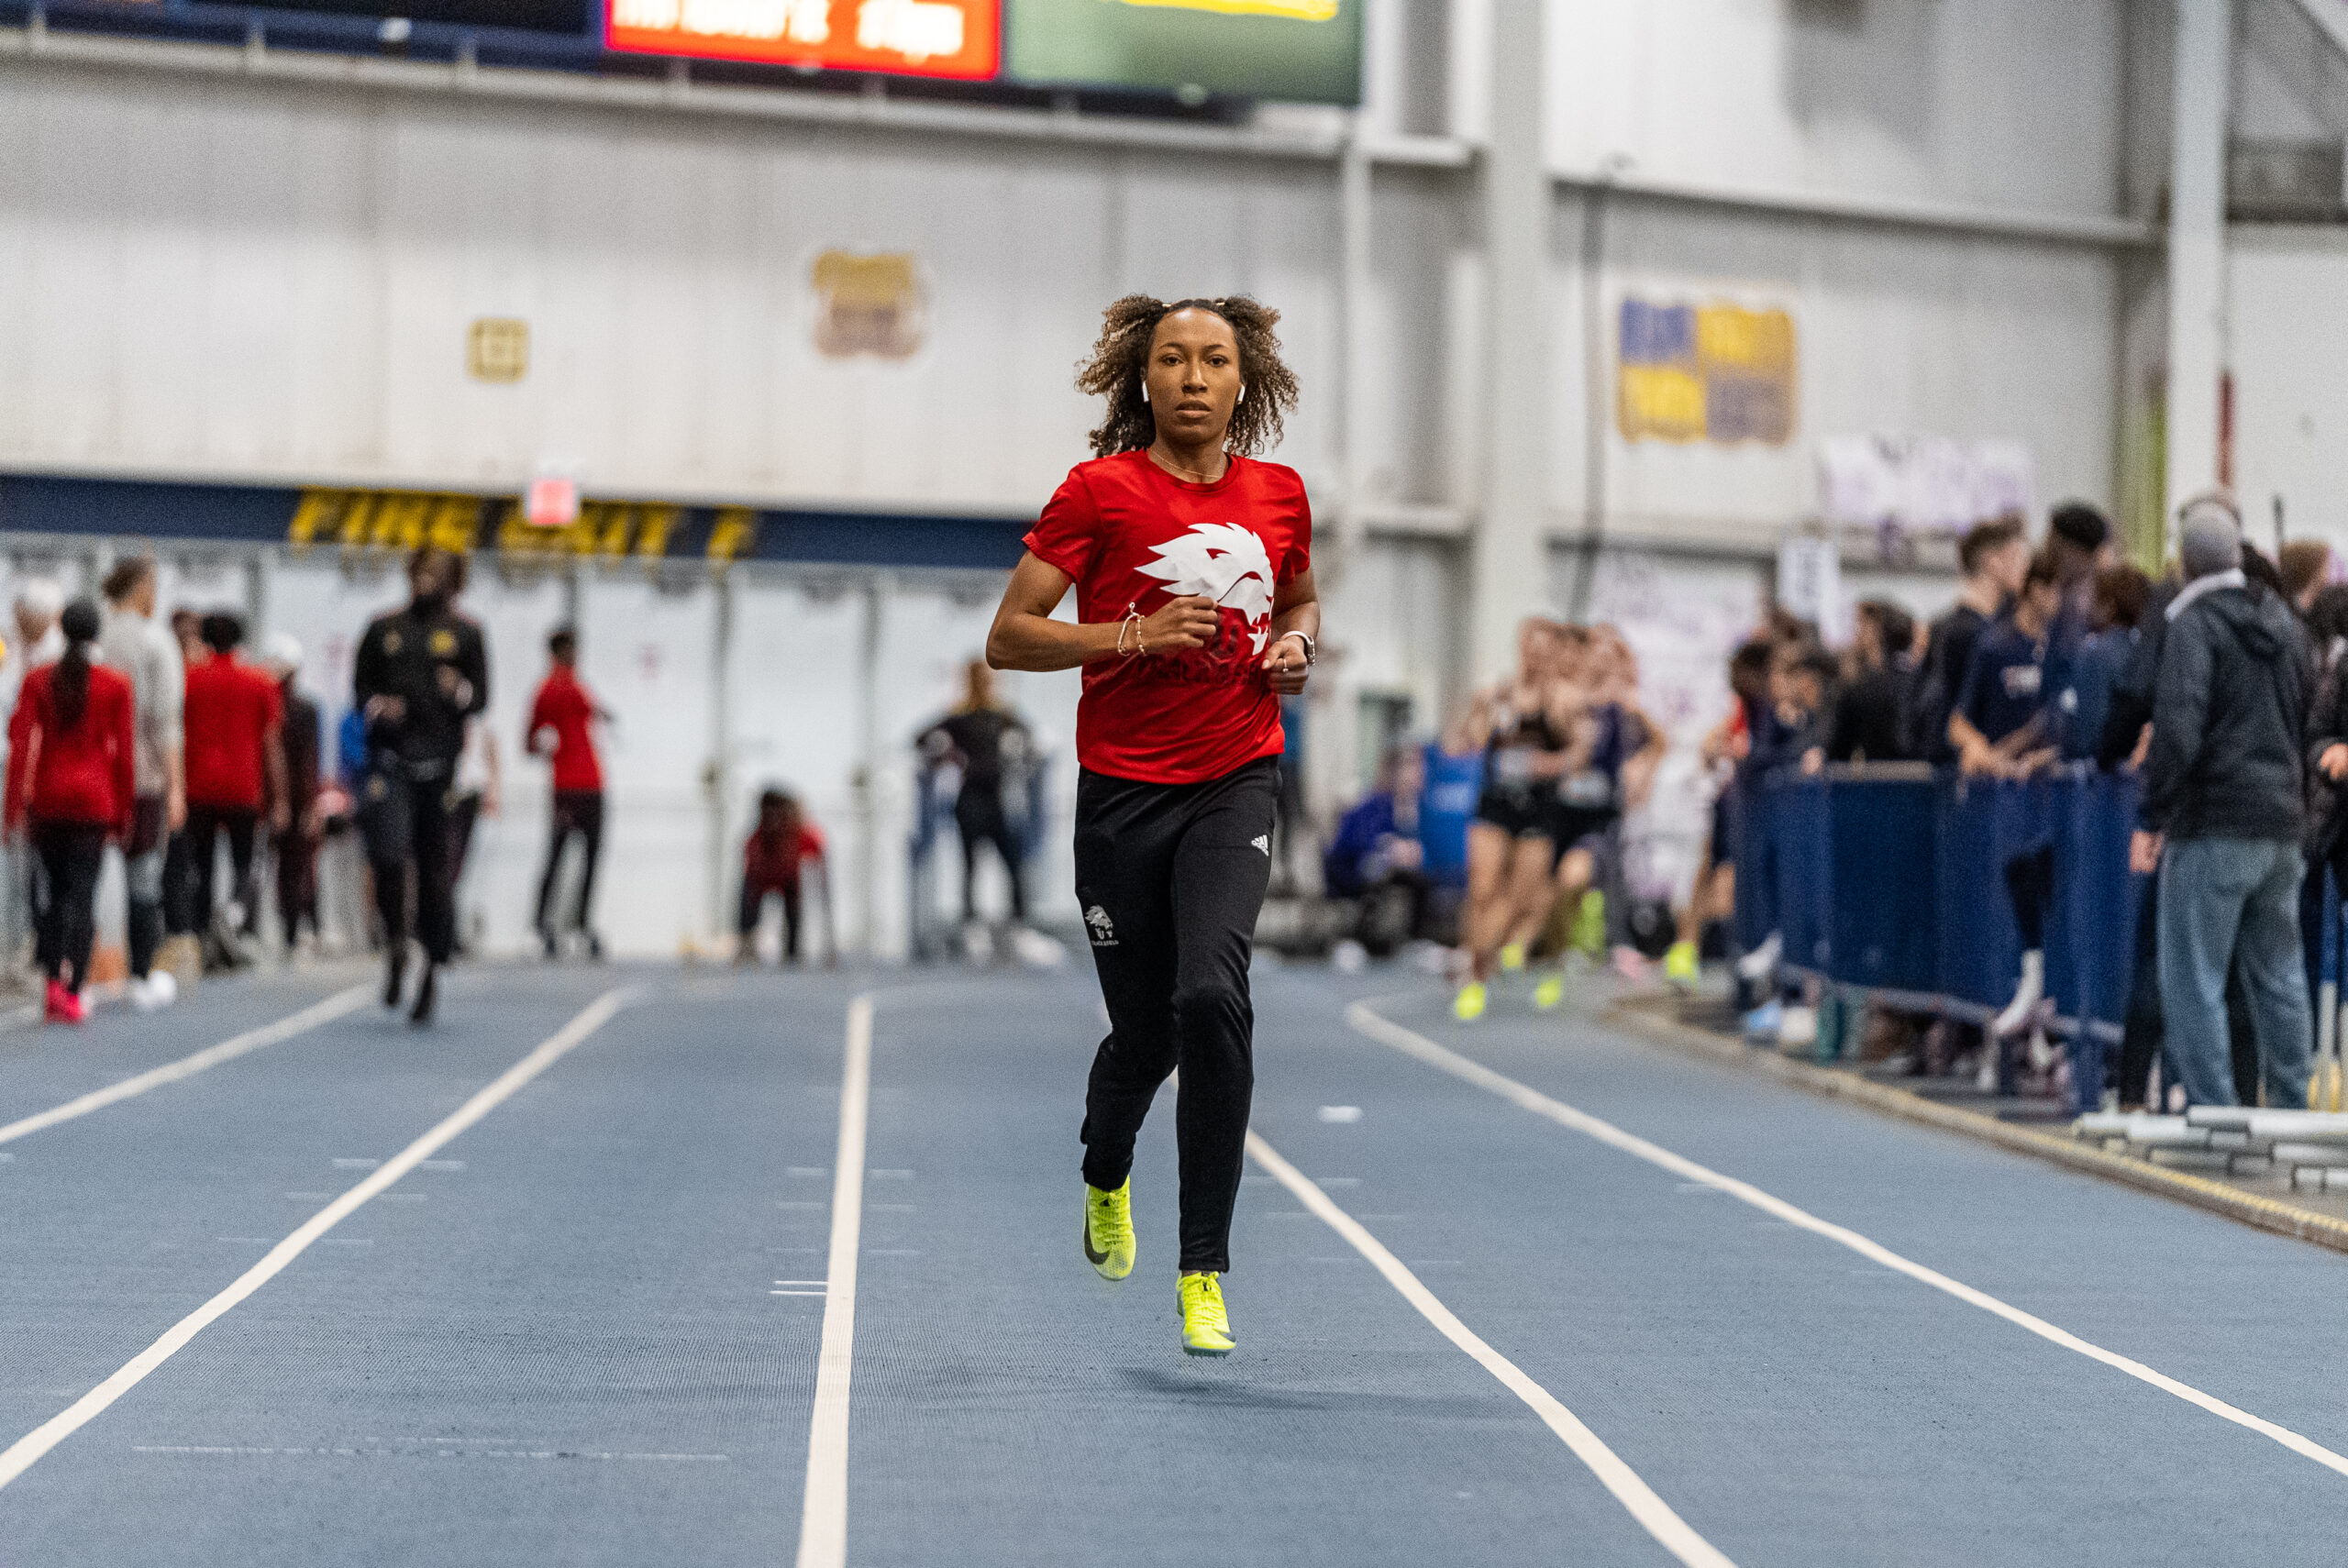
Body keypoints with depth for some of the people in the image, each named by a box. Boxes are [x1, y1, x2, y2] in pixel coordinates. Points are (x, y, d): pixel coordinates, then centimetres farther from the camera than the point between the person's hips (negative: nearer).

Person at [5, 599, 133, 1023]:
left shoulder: (37, 681, 1)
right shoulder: (116, 686, -1)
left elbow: (20, 745, -4)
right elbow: (124, 752, 0)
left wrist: (13, 809, -3)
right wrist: (125, 813, 8)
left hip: (47, 797, 2)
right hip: (94, 798, -2)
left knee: (54, 887, 15)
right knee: (81, 892, -3)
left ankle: (53, 977, 6)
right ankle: (70, 990, -11)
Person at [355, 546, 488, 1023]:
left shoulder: (464, 634, 9)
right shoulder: (383, 629, 13)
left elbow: (482, 697, 9)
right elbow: (360, 686, 15)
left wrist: (460, 690, -13)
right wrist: (378, 706, -6)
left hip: (439, 760, 0)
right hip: (389, 758, 0)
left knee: (433, 865, 2)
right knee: (388, 853, -18)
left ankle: (433, 967, 14)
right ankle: (395, 942, 2)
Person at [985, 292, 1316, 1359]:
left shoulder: (1279, 494, 5)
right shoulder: (1099, 491, -5)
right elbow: (1007, 637, -5)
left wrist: (1294, 644, 3)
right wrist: (1132, 634, -18)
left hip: (1235, 786, 1)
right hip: (1122, 791, -1)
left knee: (1211, 998, -21)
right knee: (1144, 1036, 7)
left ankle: (1204, 1272, -13)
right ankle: (1105, 1177, 44)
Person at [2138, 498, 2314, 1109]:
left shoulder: (2194, 626, -12)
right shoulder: (2281, 617, 13)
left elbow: (2177, 730, -20)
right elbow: (2306, 717, 20)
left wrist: (2151, 816, -16)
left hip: (2213, 828, -8)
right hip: (2283, 821, 8)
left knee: (2193, 980, -3)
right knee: (2278, 973, 15)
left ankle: (2214, 1113, -6)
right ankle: (2292, 1110, 19)